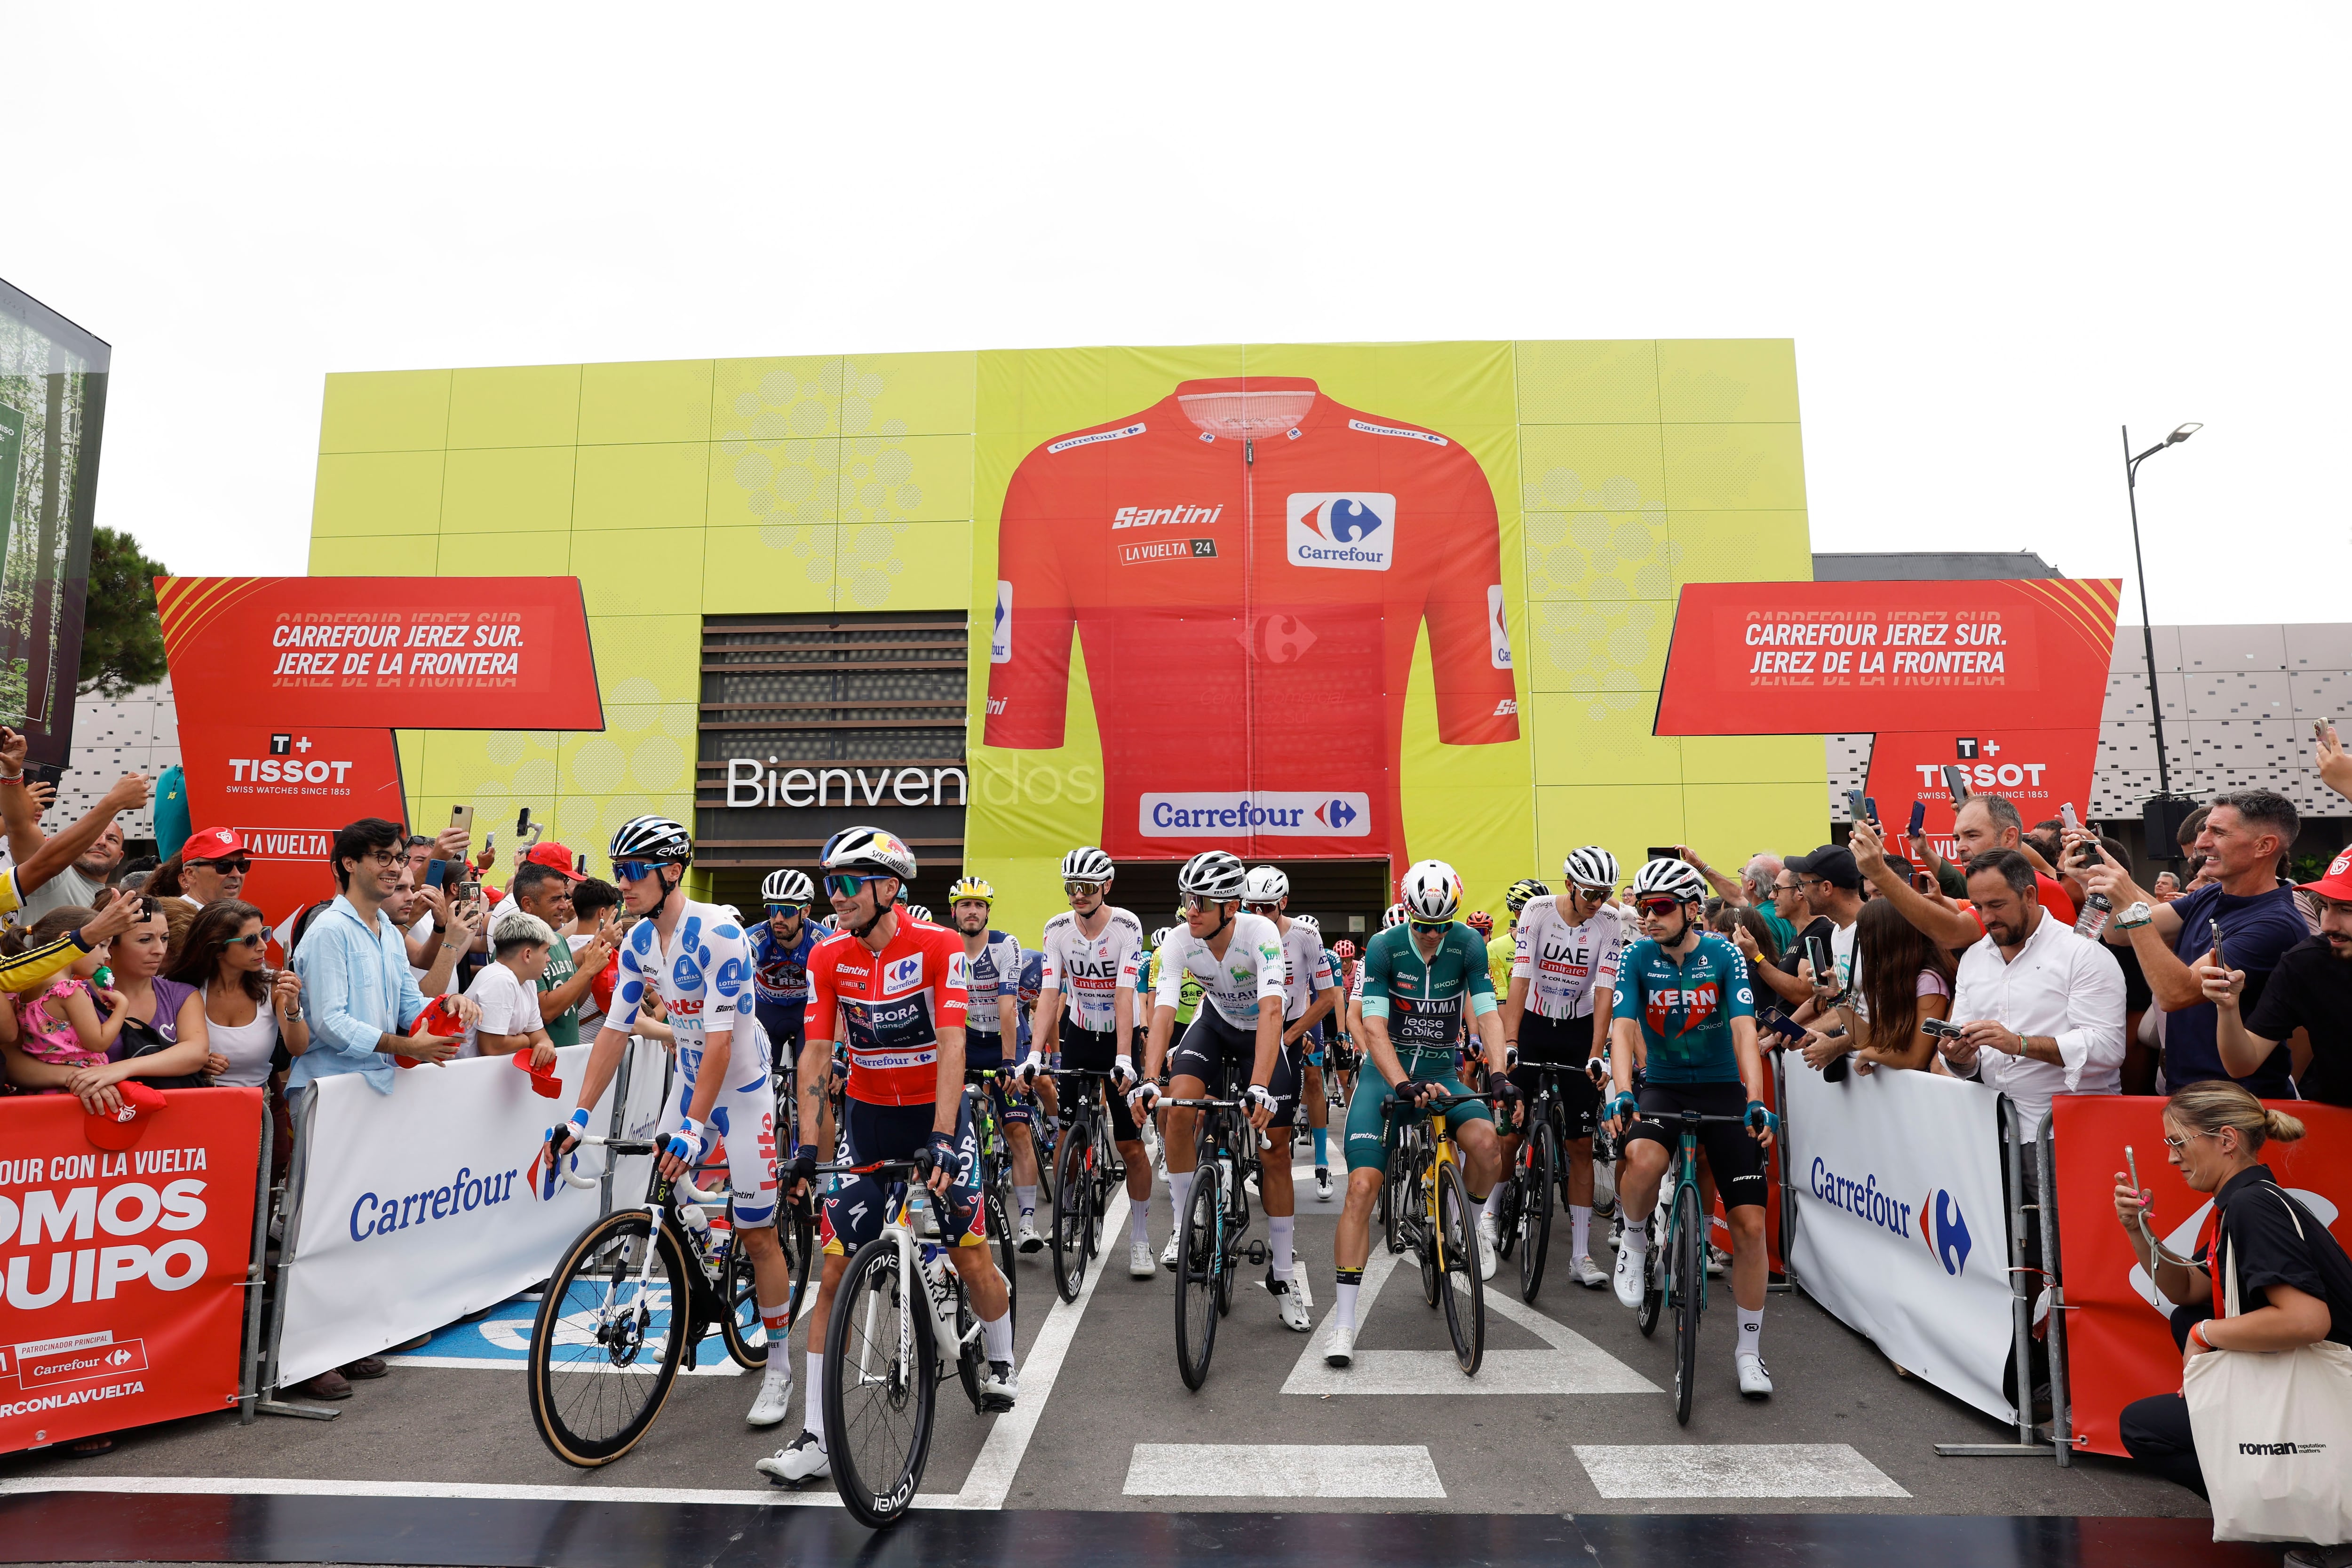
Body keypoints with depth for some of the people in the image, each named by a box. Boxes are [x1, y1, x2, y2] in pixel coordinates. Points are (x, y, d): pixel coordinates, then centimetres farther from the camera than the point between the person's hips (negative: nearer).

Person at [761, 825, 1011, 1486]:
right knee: (835, 1270, -3)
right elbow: (815, 1052, -9)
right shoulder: (828, 957, -7)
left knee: (971, 1257, -2)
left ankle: (1001, 1362, 30)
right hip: (867, 1114, 3)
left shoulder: (939, 946, -18)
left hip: (935, 1112, -3)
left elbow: (951, 1046, -24)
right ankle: (816, 1438, 6)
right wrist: (807, 1144, -18)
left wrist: (941, 1139, -32)